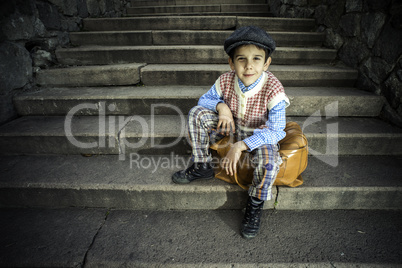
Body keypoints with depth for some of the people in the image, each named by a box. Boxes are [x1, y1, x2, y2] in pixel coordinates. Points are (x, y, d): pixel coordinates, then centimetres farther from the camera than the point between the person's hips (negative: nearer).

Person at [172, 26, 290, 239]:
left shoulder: (273, 90, -27)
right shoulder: (226, 81, -16)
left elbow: (276, 132, -28)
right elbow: (205, 99, 1)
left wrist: (241, 146, -37)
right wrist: (220, 106, -23)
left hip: (260, 135, -3)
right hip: (233, 128, 4)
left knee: (269, 161, -37)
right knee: (197, 114, -14)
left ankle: (255, 204, -5)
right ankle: (201, 166, 4)